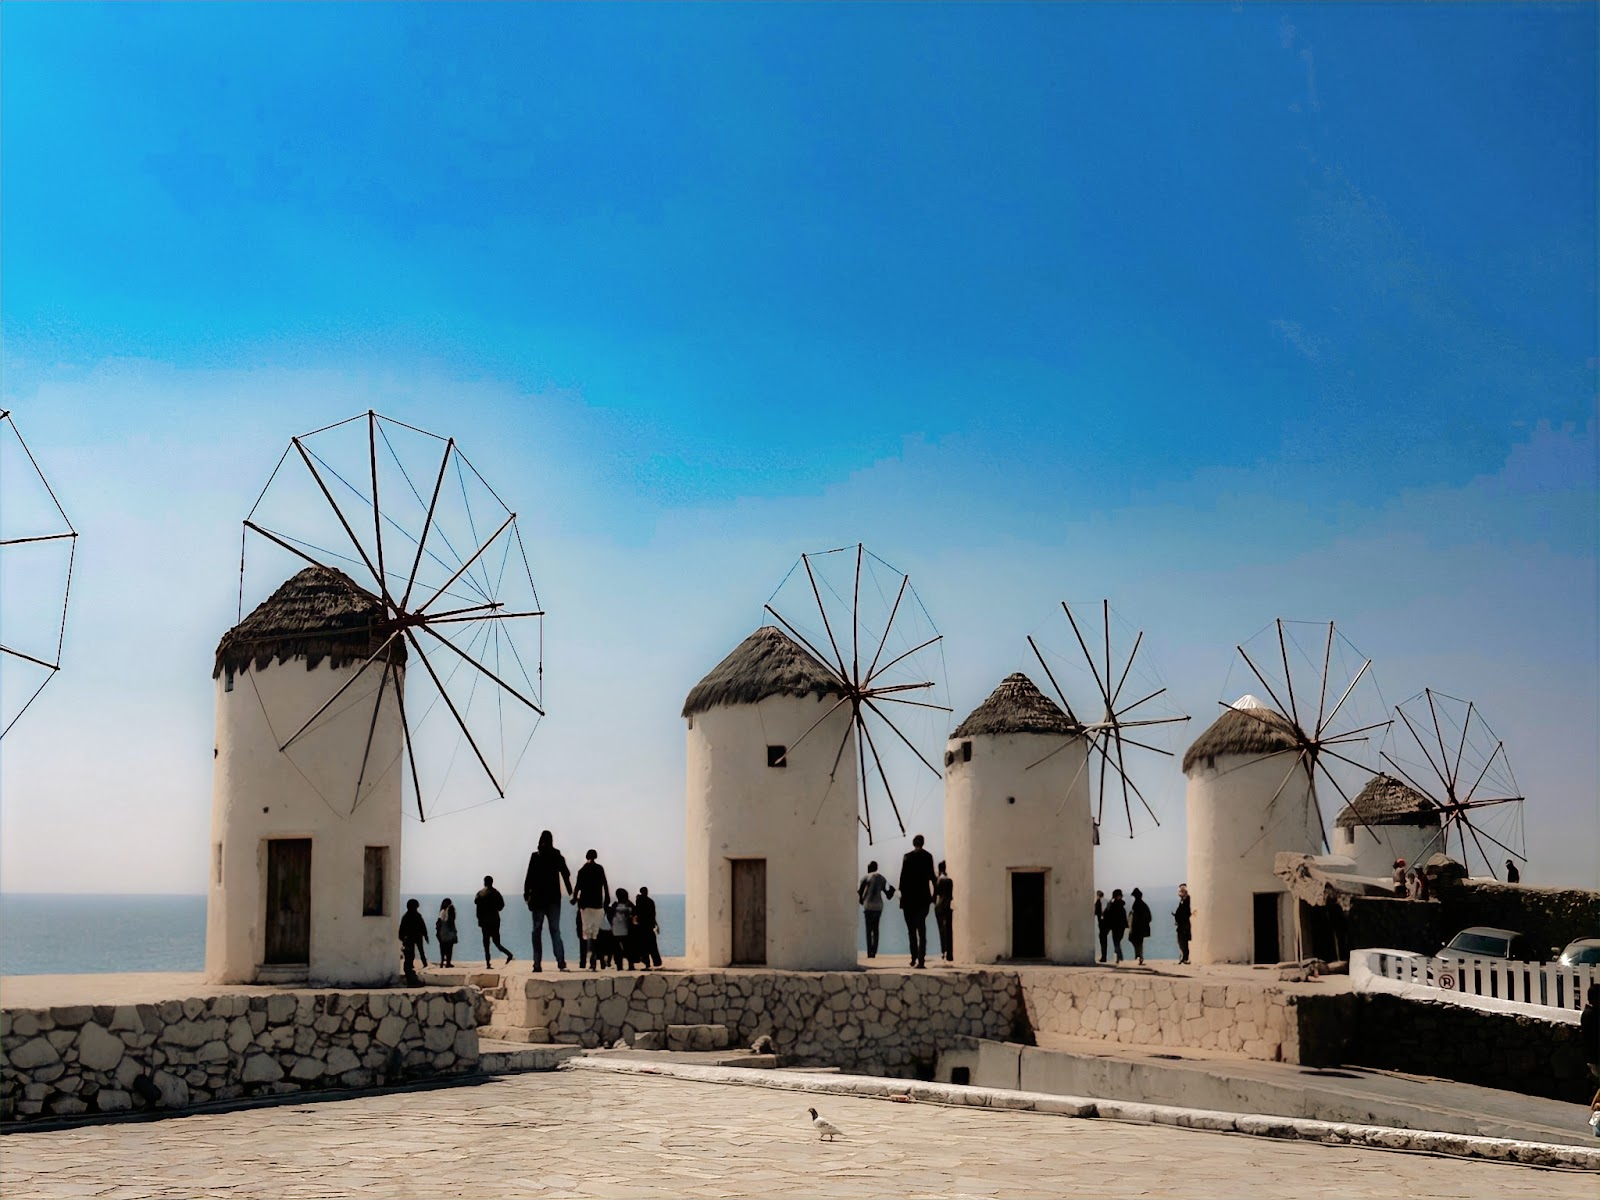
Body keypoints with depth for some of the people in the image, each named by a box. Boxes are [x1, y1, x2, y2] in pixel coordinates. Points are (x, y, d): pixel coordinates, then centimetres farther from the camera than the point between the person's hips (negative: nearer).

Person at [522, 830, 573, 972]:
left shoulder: (535, 856, -7)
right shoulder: (558, 856, 1)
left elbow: (529, 876, -9)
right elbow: (566, 875, 2)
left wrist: (526, 893, -1)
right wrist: (571, 892, 9)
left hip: (538, 898, -2)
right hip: (554, 898, 2)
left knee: (537, 930, 5)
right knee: (555, 930, 4)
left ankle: (538, 964, 0)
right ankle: (561, 963, -10)